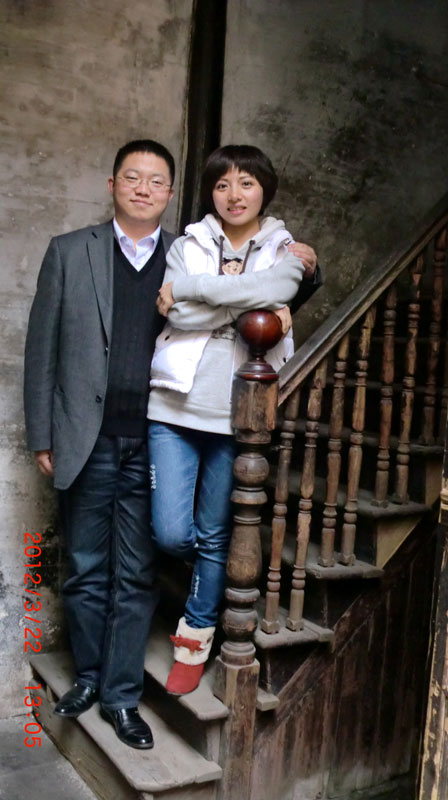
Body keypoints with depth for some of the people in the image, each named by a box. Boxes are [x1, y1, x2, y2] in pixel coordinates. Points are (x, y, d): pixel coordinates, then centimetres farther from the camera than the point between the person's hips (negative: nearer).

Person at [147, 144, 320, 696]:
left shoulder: (285, 252, 8)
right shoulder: (186, 246, 8)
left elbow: (279, 290, -16)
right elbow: (180, 317, -9)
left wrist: (190, 286, -15)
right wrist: (248, 296, -12)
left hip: (236, 415, 0)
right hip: (175, 408, 1)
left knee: (214, 536, 9)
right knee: (171, 534, -5)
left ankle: (195, 640, 31)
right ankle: (215, 570, 32)